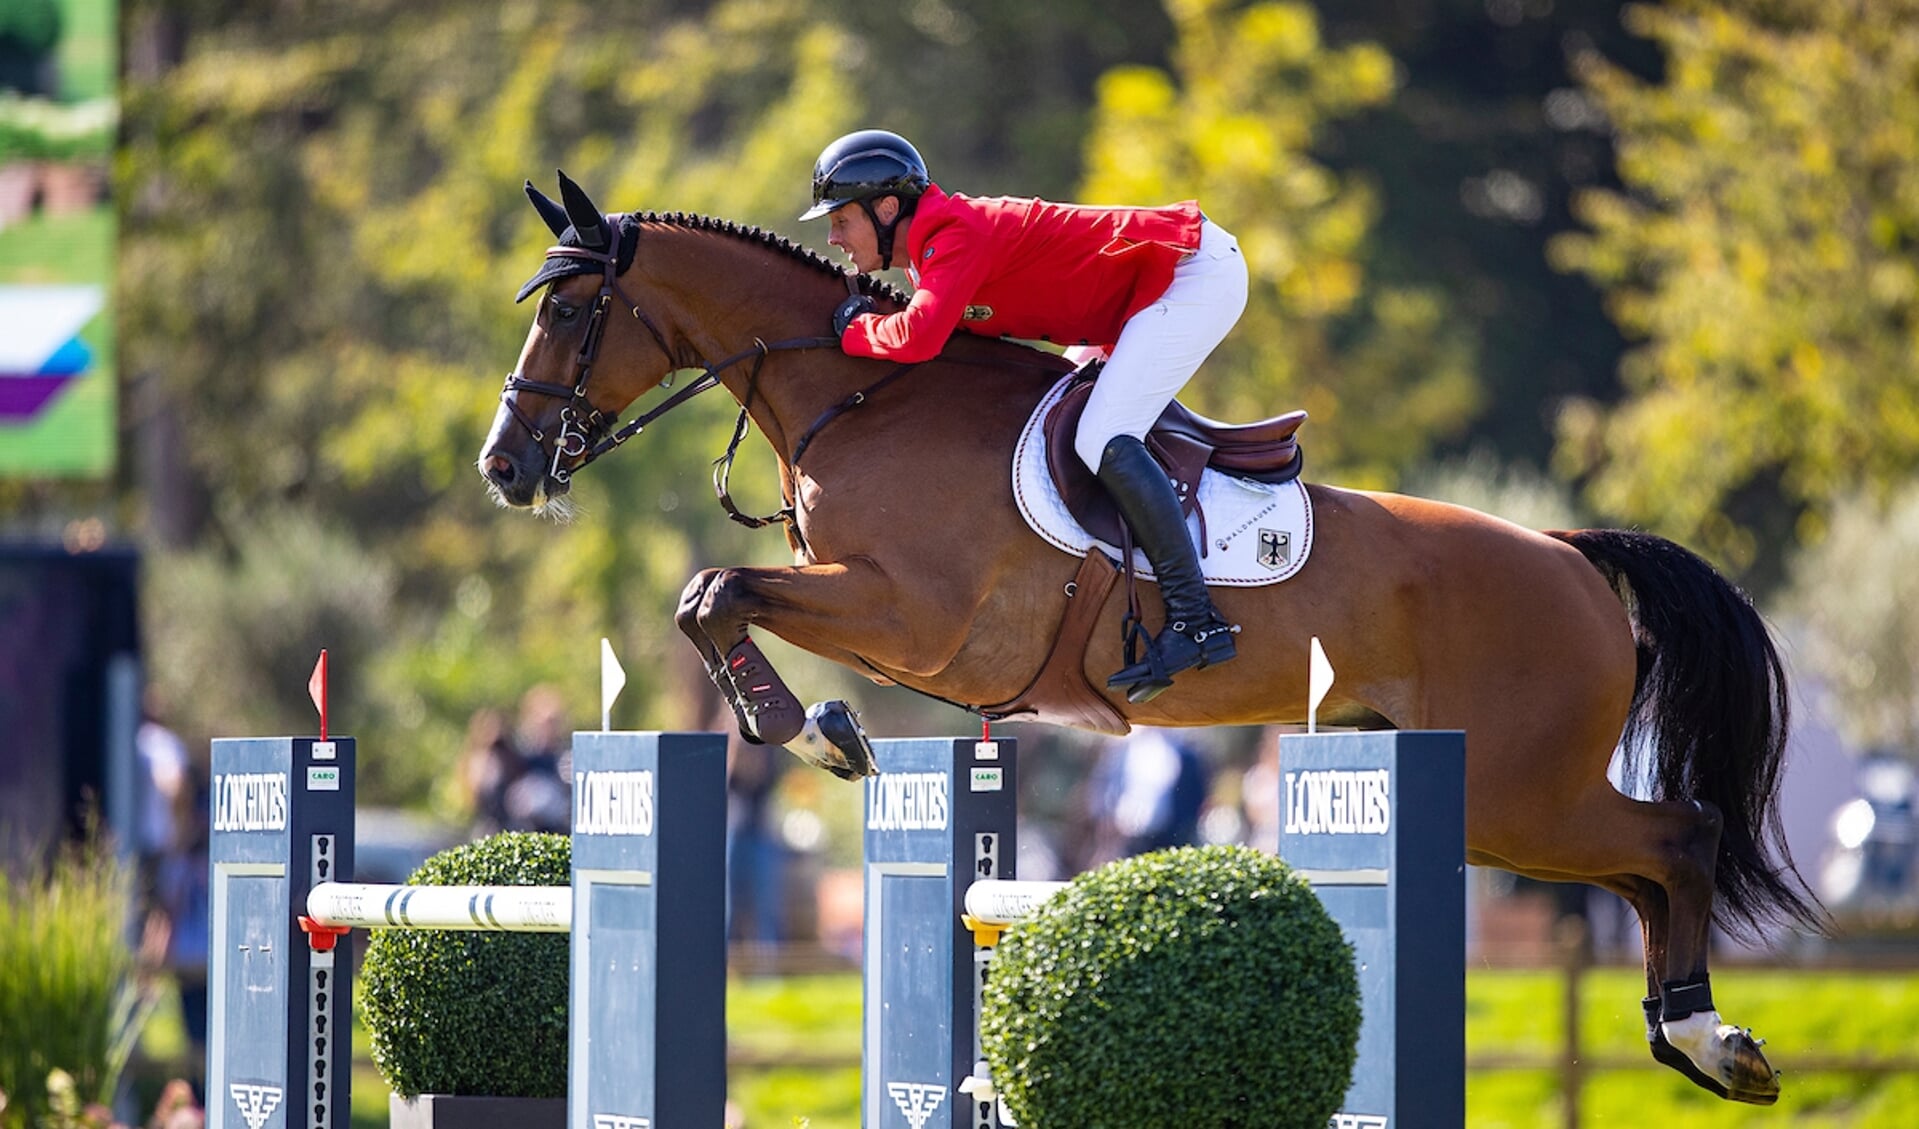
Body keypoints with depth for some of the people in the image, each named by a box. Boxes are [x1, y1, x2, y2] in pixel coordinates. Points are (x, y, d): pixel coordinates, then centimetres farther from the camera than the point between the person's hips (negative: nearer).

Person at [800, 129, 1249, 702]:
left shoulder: (956, 236, -22)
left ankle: (1196, 620, -23)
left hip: (1197, 274, -11)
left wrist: (855, 330, -18)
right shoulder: (926, 252, 10)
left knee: (1102, 441, -22)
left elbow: (918, 337, -36)